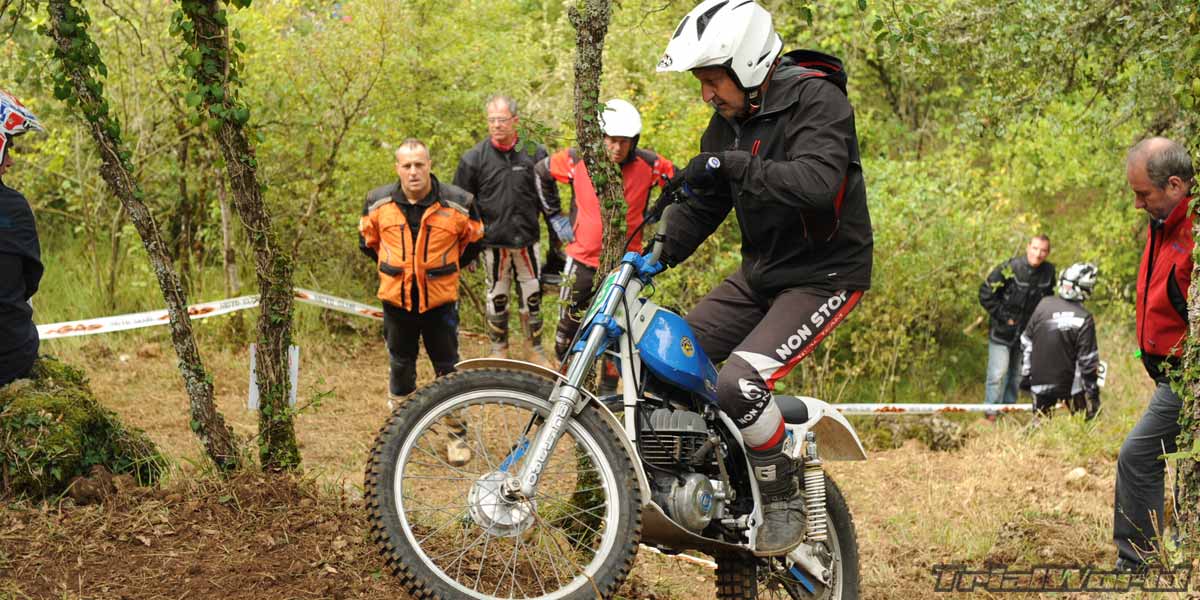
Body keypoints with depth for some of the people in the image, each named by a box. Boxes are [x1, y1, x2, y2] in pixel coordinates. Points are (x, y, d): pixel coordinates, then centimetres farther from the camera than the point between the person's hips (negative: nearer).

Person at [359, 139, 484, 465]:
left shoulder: (457, 203, -11)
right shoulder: (377, 202, -7)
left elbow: (472, 242, 8)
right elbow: (368, 241, 14)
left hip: (440, 300, -1)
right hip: (396, 299, 2)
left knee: (448, 368, 5)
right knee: (401, 365, 13)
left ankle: (457, 434, 18)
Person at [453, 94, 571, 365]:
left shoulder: (534, 153, 2)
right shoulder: (474, 158, -2)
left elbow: (548, 195, 11)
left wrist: (557, 220, 3)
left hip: (527, 240, 1)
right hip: (493, 243, -1)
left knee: (532, 296, 5)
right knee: (497, 298, 7)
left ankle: (537, 350, 17)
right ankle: (499, 351, 21)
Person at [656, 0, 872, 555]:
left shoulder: (817, 100, -19)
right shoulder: (729, 121, 7)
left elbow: (818, 183, -37)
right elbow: (702, 205, 10)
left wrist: (731, 166, -38)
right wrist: (657, 253, -4)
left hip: (824, 275, -9)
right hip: (760, 271, 9)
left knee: (739, 383, -26)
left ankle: (785, 504, -7)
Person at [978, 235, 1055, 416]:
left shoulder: (1048, 272, -2)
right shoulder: (1009, 268, -19)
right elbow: (986, 294, -14)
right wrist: (1003, 317, -12)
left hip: (1026, 334, 5)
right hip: (1002, 332, -5)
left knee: (1016, 376, 13)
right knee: (998, 374, -9)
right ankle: (991, 414, 1)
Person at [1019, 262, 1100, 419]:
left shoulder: (1043, 304, -4)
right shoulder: (1084, 319, -16)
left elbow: (1026, 343, 4)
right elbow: (1088, 360, -14)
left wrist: (1025, 374, 15)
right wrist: (1093, 392, -3)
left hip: (1040, 383, 3)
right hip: (1071, 384, -3)